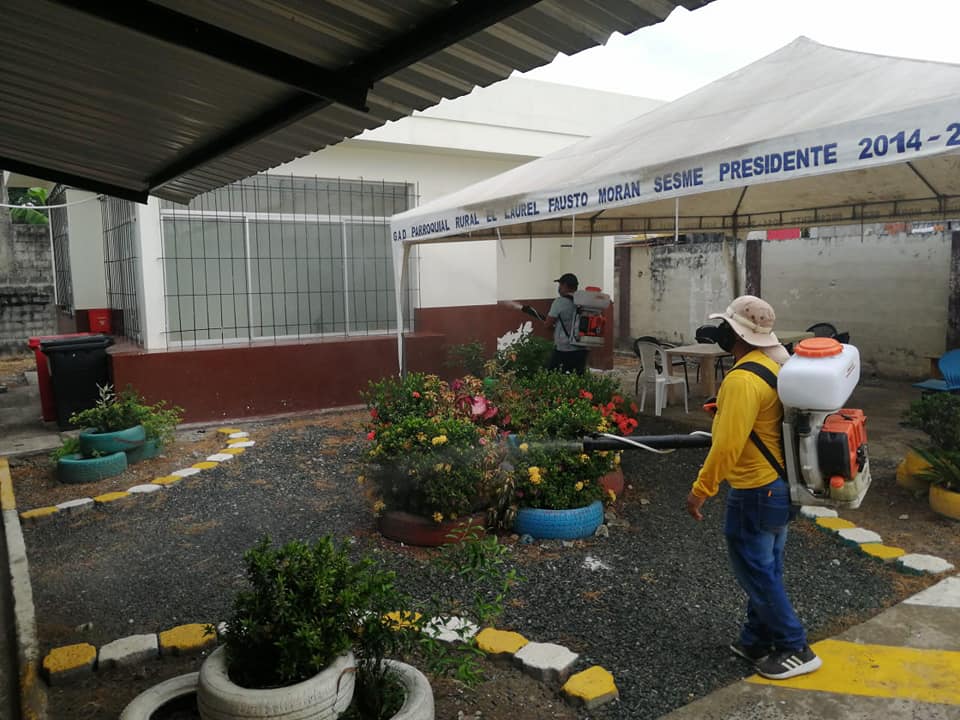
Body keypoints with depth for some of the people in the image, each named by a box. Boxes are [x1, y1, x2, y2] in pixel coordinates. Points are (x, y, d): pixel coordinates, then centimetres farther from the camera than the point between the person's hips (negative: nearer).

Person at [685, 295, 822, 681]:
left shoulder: (743, 379, -26)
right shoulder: (774, 363, 4)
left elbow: (727, 446, -27)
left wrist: (700, 490, -18)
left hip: (755, 493, -10)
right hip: (779, 485, 10)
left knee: (755, 572, 6)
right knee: (765, 569, 19)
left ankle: (795, 649, 19)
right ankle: (757, 640, 33)